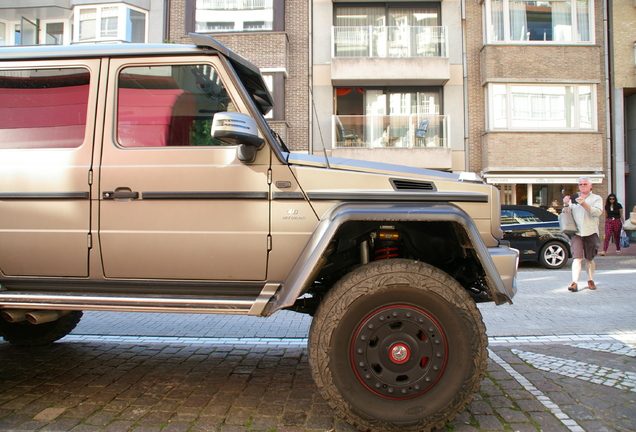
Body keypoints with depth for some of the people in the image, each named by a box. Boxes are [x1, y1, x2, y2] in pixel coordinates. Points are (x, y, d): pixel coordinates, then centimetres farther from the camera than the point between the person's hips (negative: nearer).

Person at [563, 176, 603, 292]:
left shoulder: (597, 198, 9)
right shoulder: (573, 198, 16)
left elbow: (598, 212, -8)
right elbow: (567, 214, 10)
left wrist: (584, 204, -22)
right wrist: (566, 205, -10)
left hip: (591, 232, 0)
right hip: (577, 232, 1)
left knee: (590, 259, 8)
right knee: (577, 258, -11)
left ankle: (590, 280, 26)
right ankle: (574, 283, -19)